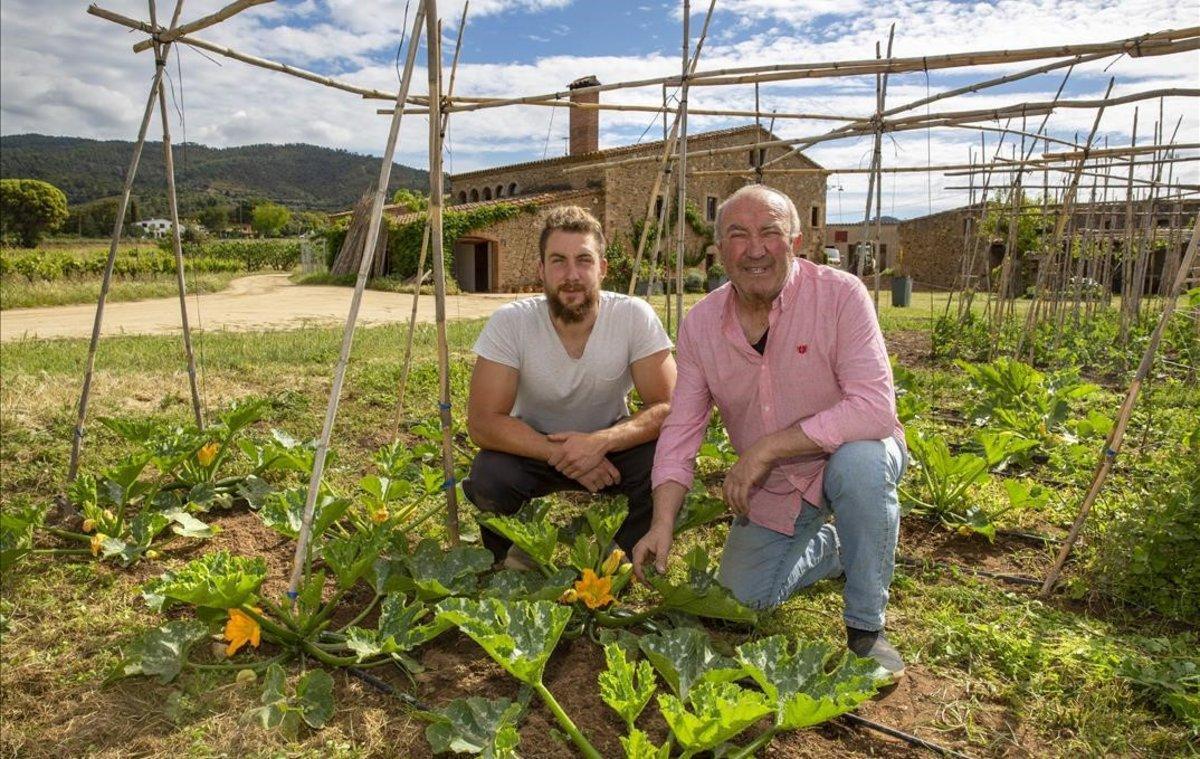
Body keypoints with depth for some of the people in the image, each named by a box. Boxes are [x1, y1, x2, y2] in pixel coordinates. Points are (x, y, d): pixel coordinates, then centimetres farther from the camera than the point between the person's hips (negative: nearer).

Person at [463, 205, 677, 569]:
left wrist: (600, 442, -37)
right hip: (534, 448, 0)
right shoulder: (510, 322, -22)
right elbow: (483, 422, -23)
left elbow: (666, 408, -21)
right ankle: (509, 564, 4)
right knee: (488, 477, -31)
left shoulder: (635, 316, -21)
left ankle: (625, 561, 1)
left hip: (610, 446, 1)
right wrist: (561, 455, -33)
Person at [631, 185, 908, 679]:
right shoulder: (699, 324, -10)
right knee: (742, 598, 4)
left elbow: (875, 408, -31)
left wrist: (767, 447, -33)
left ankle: (866, 626, -14)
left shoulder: (840, 295, -23)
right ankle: (826, 547, 33)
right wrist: (662, 523, -20)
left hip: (850, 457, -4)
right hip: (770, 489, 4)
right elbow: (681, 430, -9)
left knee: (859, 461, -37)